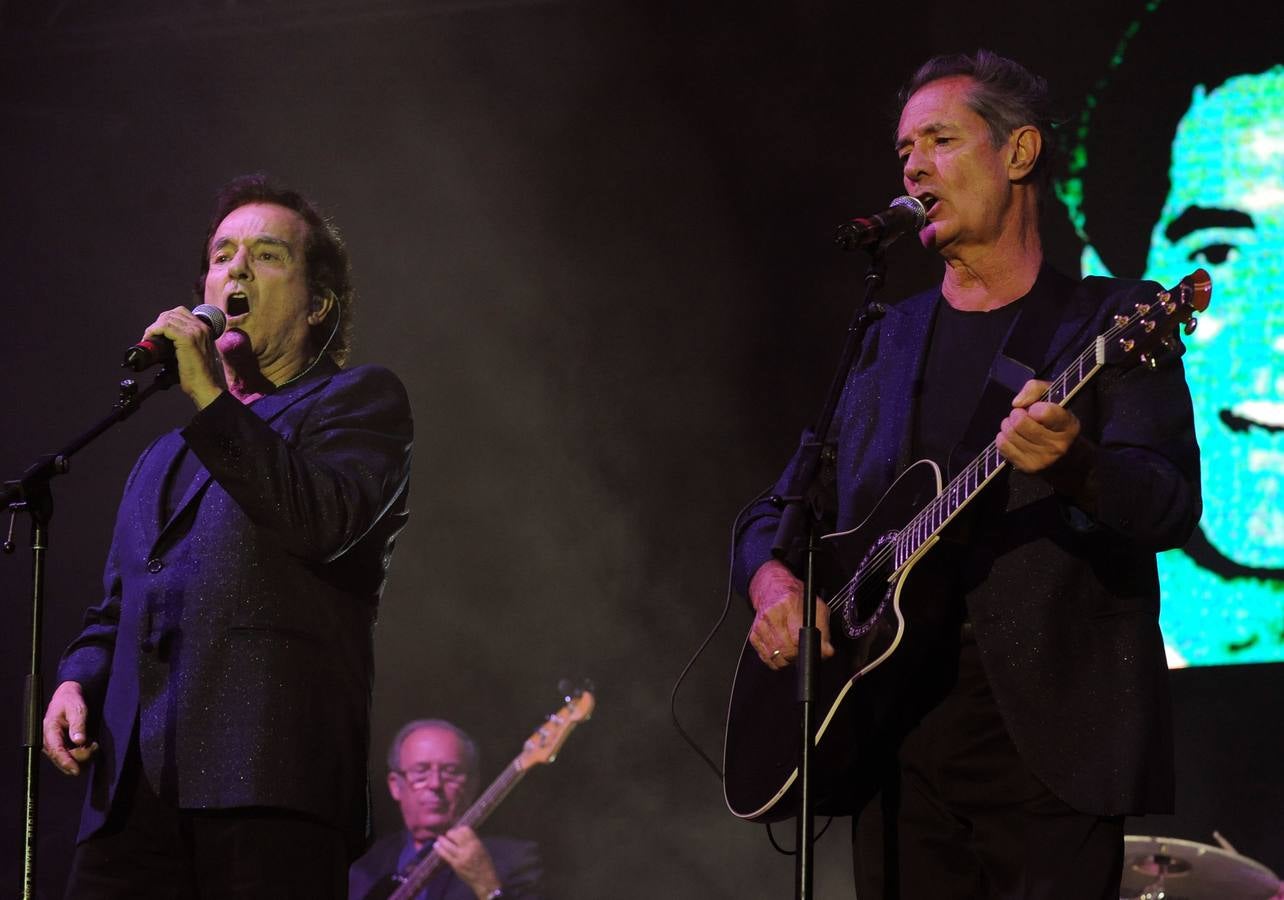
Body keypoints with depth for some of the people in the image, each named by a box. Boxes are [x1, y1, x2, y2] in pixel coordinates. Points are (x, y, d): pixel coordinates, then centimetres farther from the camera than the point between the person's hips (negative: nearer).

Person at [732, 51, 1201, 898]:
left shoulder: (1112, 321, 3)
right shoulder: (885, 343, 18)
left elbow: (1173, 505, -10)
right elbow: (778, 509, 21)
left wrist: (1073, 468, -31)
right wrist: (773, 580, -1)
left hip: (1049, 737, -4)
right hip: (899, 745, 5)